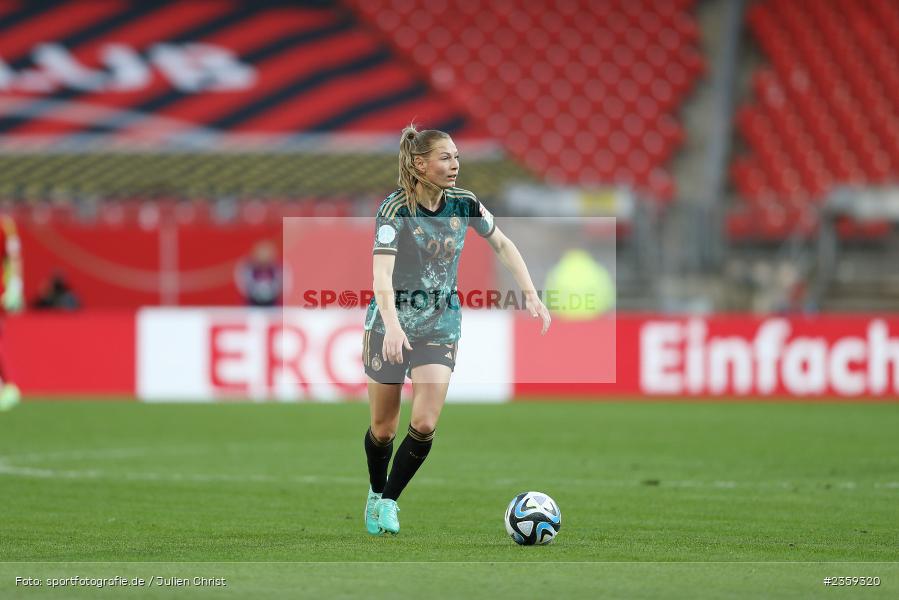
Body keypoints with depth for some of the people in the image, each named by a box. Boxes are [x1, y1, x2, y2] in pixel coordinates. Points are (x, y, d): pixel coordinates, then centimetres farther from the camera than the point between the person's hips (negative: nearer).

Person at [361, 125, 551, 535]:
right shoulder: (396, 209, -19)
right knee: (383, 428, 6)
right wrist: (392, 326, -44)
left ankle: (388, 501, 7)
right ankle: (376, 494, 33)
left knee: (425, 425, -11)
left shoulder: (463, 204, -5)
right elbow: (381, 275, -30)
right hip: (391, 322, -3)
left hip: (441, 324, 3)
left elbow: (502, 245, 10)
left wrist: (531, 295, -1)